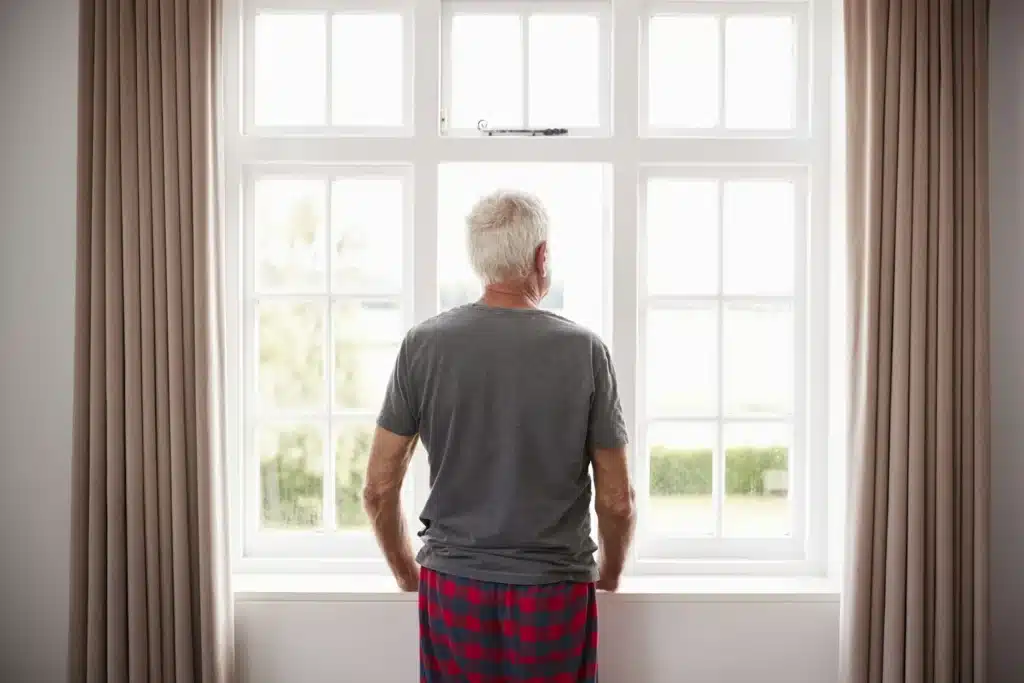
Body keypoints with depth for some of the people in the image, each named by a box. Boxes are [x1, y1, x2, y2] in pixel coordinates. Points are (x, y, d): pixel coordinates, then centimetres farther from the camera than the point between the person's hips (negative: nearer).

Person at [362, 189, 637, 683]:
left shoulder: (423, 345, -6)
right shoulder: (584, 349, -9)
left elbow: (379, 489, -3)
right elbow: (617, 501, -5)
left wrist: (408, 575, 14)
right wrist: (609, 576, 14)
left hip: (453, 586, 2)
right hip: (555, 587, -1)